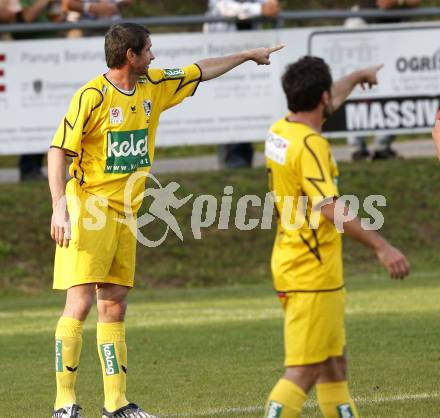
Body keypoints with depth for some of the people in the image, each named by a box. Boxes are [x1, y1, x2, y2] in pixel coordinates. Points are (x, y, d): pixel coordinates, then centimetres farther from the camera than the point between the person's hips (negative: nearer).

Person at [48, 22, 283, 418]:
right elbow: (58, 151, -13)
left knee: (114, 307, 8)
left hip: (125, 213, 8)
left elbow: (201, 71, 26)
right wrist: (60, 207, -22)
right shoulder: (92, 96, -13)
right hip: (88, 211, -8)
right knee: (79, 303, -11)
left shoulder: (154, 87, 10)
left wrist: (248, 55, 34)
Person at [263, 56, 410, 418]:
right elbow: (331, 208, -30)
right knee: (304, 372, -11)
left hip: (292, 263, 10)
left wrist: (358, 77, 46)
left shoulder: (280, 131, 8)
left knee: (334, 365, 18)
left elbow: (329, 103, 30)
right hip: (313, 275, -10)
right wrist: (380, 246, -33)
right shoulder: (310, 145, -20)